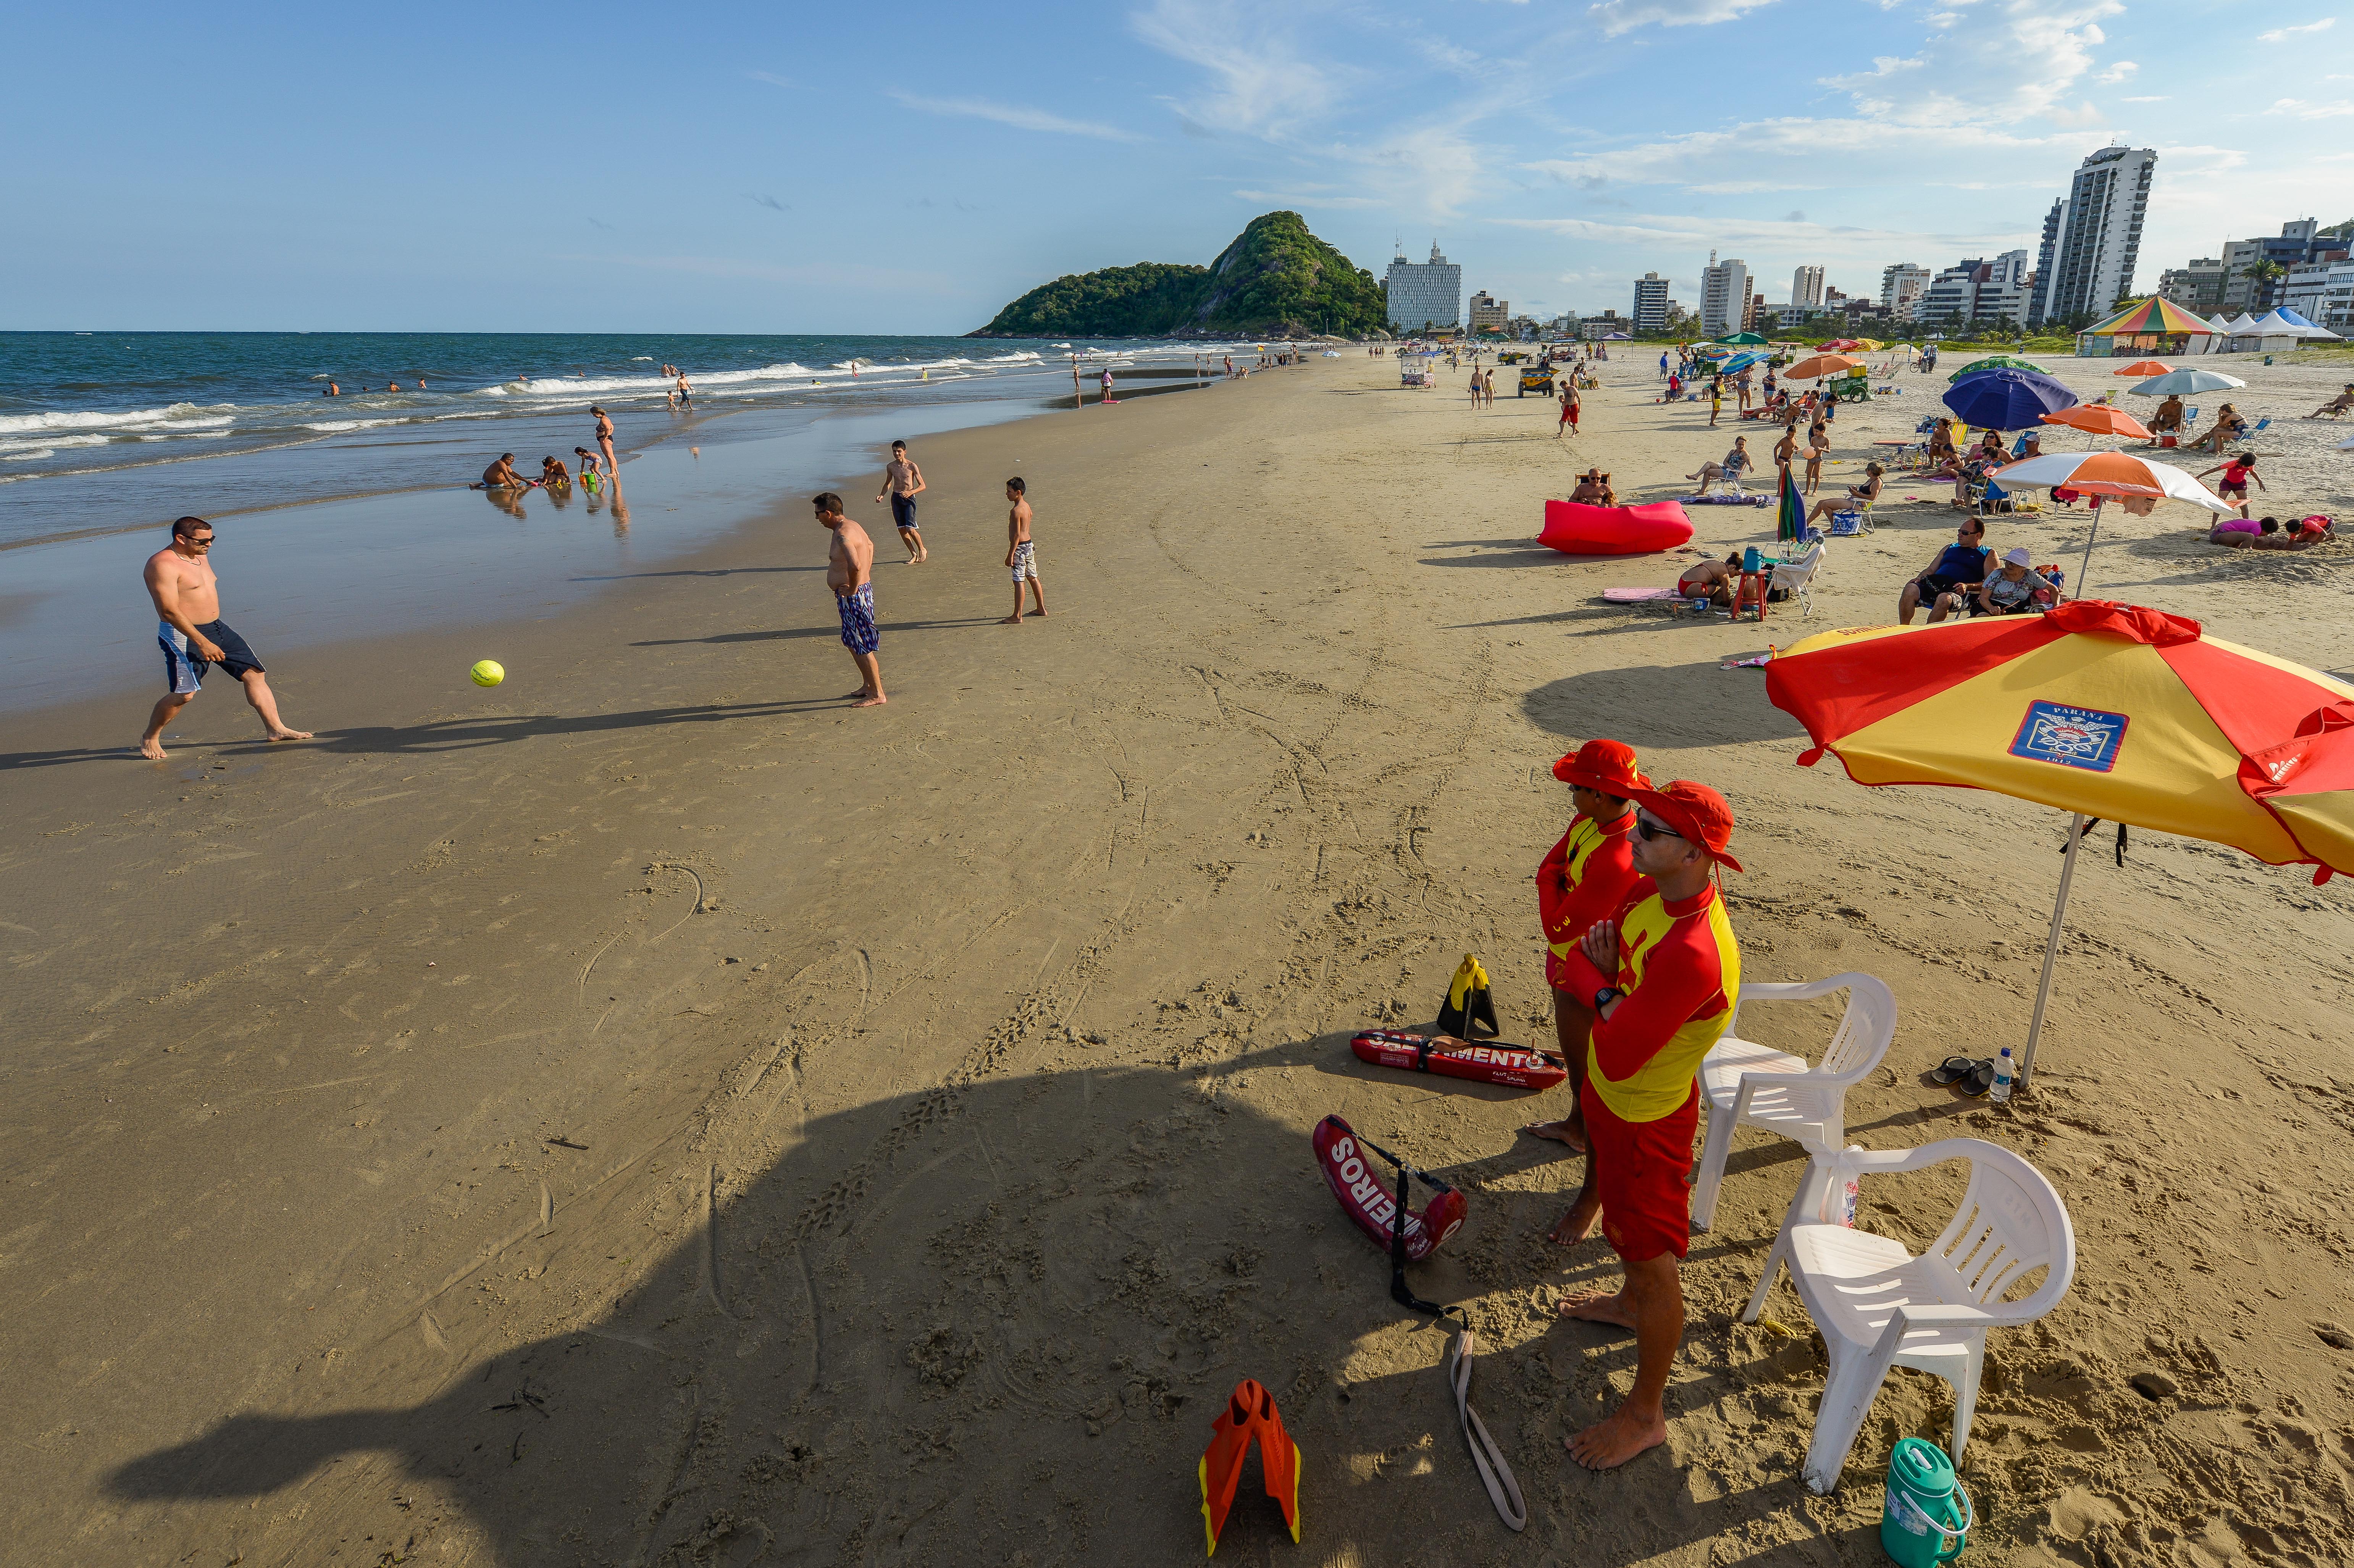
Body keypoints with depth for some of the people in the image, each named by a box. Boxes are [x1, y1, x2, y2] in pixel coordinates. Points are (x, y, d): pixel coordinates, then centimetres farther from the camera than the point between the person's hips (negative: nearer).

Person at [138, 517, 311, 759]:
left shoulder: (201, 556, 11)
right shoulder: (163, 565, -18)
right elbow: (169, 611, -23)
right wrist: (202, 643, -26)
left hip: (216, 628, 9)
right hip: (184, 635, -9)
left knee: (254, 673, 3)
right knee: (183, 694, -9)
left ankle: (276, 729, 6)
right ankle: (150, 738, 14)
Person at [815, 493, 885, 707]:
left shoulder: (842, 535, -22)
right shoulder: (853, 526, 10)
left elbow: (855, 565, -38)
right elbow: (870, 545, 30)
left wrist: (852, 589, -23)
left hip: (853, 597, -11)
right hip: (862, 588, 11)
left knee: (862, 646, -3)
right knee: (851, 642, 20)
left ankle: (877, 695, 5)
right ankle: (868, 685, 31)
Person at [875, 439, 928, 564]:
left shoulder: (912, 466, -8)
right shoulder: (890, 467, 6)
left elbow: (922, 486, -7)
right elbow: (888, 483, 21)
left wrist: (911, 492, -24)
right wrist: (882, 495, 4)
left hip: (909, 498, -5)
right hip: (895, 498, 5)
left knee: (910, 529, -14)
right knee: (902, 530, 4)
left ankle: (922, 550, 11)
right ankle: (913, 554, 17)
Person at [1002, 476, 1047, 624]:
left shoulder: (1016, 511, -19)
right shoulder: (1026, 506, 9)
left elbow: (1016, 535, -21)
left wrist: (1010, 555, -19)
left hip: (1020, 547, -10)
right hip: (1029, 544, 10)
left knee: (1018, 581, -5)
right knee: (1033, 578, 18)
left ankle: (1017, 616, -2)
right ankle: (1042, 609, 28)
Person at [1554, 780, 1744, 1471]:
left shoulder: (1691, 954, -38)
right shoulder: (1649, 892, -10)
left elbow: (1616, 1056, -35)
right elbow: (1578, 954, 3)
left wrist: (1605, 994, -17)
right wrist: (1610, 989, -19)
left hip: (1645, 1120, -9)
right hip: (1610, 1099, 9)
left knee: (1653, 1259, 10)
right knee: (1625, 1222, 32)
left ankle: (1645, 1414, 28)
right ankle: (1632, 1303, 60)